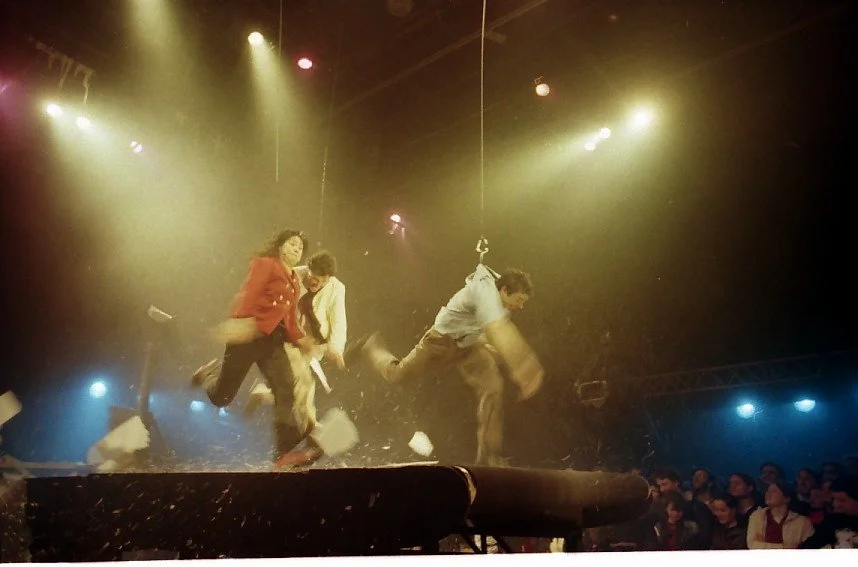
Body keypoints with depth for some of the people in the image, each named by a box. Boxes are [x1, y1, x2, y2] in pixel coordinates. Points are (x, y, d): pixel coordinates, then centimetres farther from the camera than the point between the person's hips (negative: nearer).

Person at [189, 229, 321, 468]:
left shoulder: (295, 282, 20)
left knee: (286, 388, -13)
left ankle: (285, 452, -15)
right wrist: (241, 322, -36)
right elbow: (248, 294, -20)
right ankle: (211, 372, 40)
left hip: (272, 338, 7)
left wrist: (299, 339, 1)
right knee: (221, 397, 4)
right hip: (248, 334, -7)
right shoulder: (265, 264, -3)